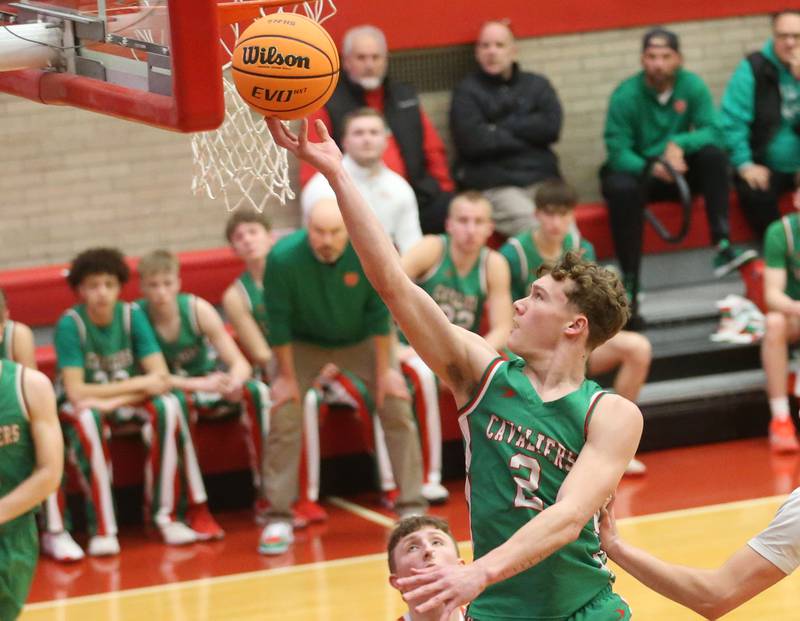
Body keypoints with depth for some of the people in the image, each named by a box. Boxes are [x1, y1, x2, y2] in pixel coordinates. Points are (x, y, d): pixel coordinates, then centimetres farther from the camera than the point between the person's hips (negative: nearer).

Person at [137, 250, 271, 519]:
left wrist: (233, 383, -39)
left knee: (256, 391, -25)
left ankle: (266, 493, -20)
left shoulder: (197, 309, -13)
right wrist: (201, 384, -36)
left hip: (210, 384, 3)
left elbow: (240, 363, -15)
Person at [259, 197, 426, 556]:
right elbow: (278, 321, -20)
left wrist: (384, 370, -13)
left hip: (361, 339, 1)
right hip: (302, 344, -1)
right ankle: (278, 519, -2)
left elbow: (379, 314, -18)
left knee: (397, 409, -8)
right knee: (284, 420, -12)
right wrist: (286, 376, -14)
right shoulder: (283, 258, -32)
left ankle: (412, 509, 2)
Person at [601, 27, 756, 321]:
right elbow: (617, 151, -21)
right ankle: (629, 284, -35)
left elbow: (713, 131, -15)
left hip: (677, 170, 3)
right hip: (635, 170, -3)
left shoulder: (692, 85, -8)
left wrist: (679, 144, -34)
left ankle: (722, 247, -32)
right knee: (621, 189, -37)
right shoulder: (625, 96, -16)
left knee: (713, 154, -25)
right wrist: (653, 169, -39)